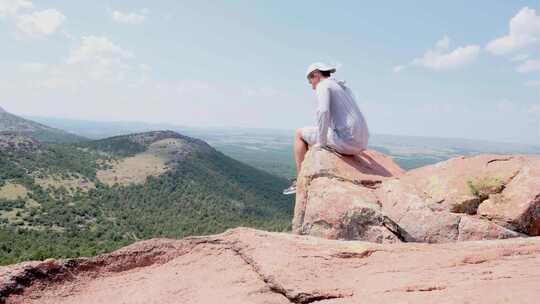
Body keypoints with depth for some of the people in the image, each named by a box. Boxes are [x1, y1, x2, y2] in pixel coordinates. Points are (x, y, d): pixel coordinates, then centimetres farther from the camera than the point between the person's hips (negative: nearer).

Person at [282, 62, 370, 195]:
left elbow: (323, 112, -22)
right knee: (314, 139, 34)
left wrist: (320, 143, -12)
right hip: (360, 143, 9)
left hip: (346, 140, -9)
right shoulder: (344, 88, 24)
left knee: (299, 133, 12)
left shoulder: (323, 86, -3)